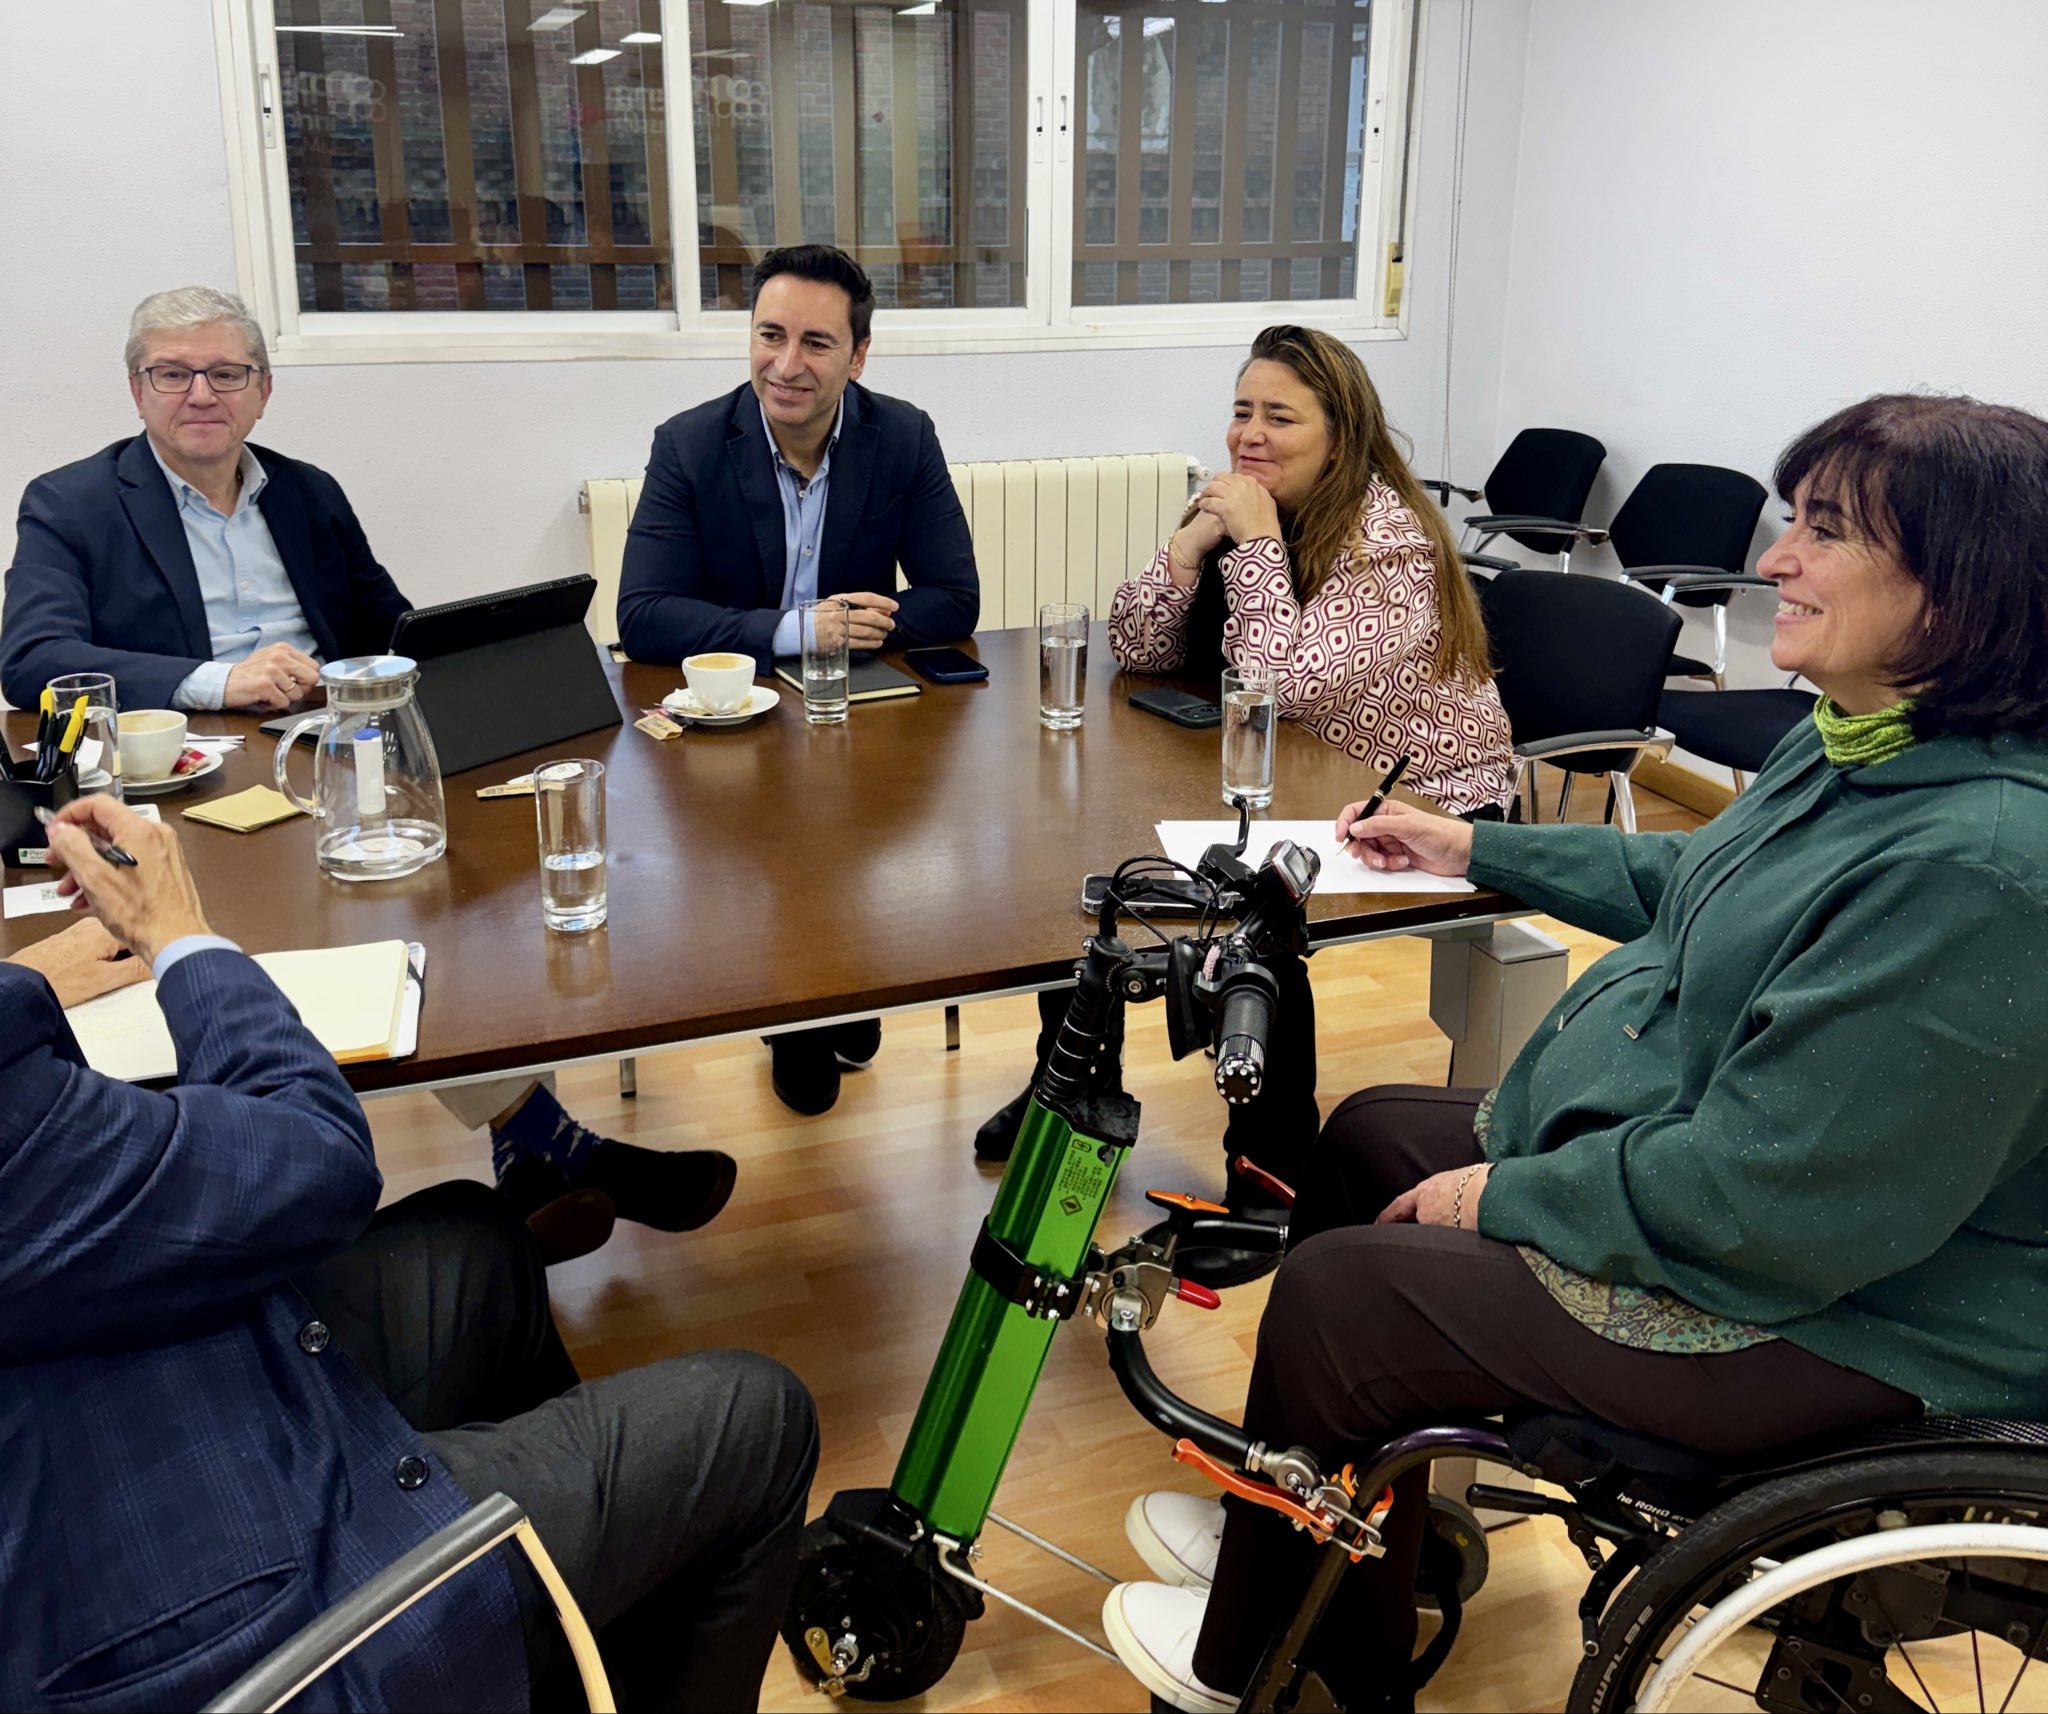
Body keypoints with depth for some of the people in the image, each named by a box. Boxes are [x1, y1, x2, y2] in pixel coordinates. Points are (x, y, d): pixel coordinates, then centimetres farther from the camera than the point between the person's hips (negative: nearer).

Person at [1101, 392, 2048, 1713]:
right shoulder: (1860, 749, 0)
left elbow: (1770, 1193, -31)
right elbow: (1689, 881, 20)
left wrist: (1509, 1194, -18)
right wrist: (1477, 850, 23)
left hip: (1826, 1309, -10)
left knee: (1333, 1295, -8)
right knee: (1366, 1138, 14)